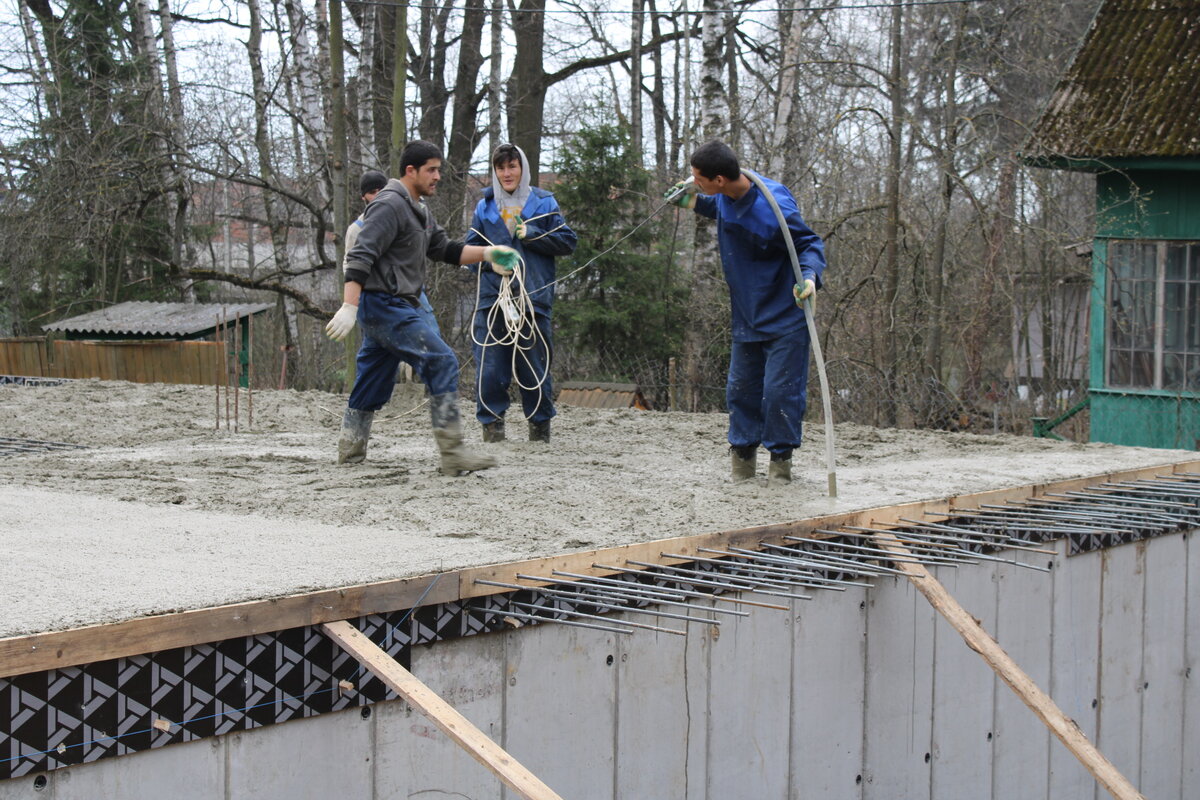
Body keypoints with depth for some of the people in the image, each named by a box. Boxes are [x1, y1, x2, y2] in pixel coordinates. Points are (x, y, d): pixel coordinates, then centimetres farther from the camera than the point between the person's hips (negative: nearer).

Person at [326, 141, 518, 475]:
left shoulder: (418, 210, 20)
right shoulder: (389, 206, -12)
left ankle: (350, 451, 21)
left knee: (374, 382, 14)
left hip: (395, 307, 11)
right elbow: (360, 256, -20)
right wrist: (349, 307, -28)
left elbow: (445, 249, 23)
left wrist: (487, 254, 9)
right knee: (442, 363, -14)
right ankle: (453, 453, -16)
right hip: (385, 305, -11)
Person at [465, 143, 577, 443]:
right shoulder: (485, 207, 13)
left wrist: (532, 235, -9)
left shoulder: (544, 202, 7)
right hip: (492, 297, 2)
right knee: (490, 365, -6)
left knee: (534, 363, 4)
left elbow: (568, 242, 3)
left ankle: (540, 425, 17)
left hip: (534, 297, -1)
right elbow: (471, 248, 19)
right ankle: (492, 424, 3)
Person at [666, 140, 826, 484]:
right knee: (741, 388, 12)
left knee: (780, 389, -5)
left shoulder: (773, 209, -27)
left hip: (785, 317, -7)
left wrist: (809, 276, -34)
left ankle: (780, 457, 10)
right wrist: (695, 202, 11)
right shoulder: (727, 196, -4)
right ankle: (742, 454, 25)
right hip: (747, 316, 7)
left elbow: (810, 244, -16)